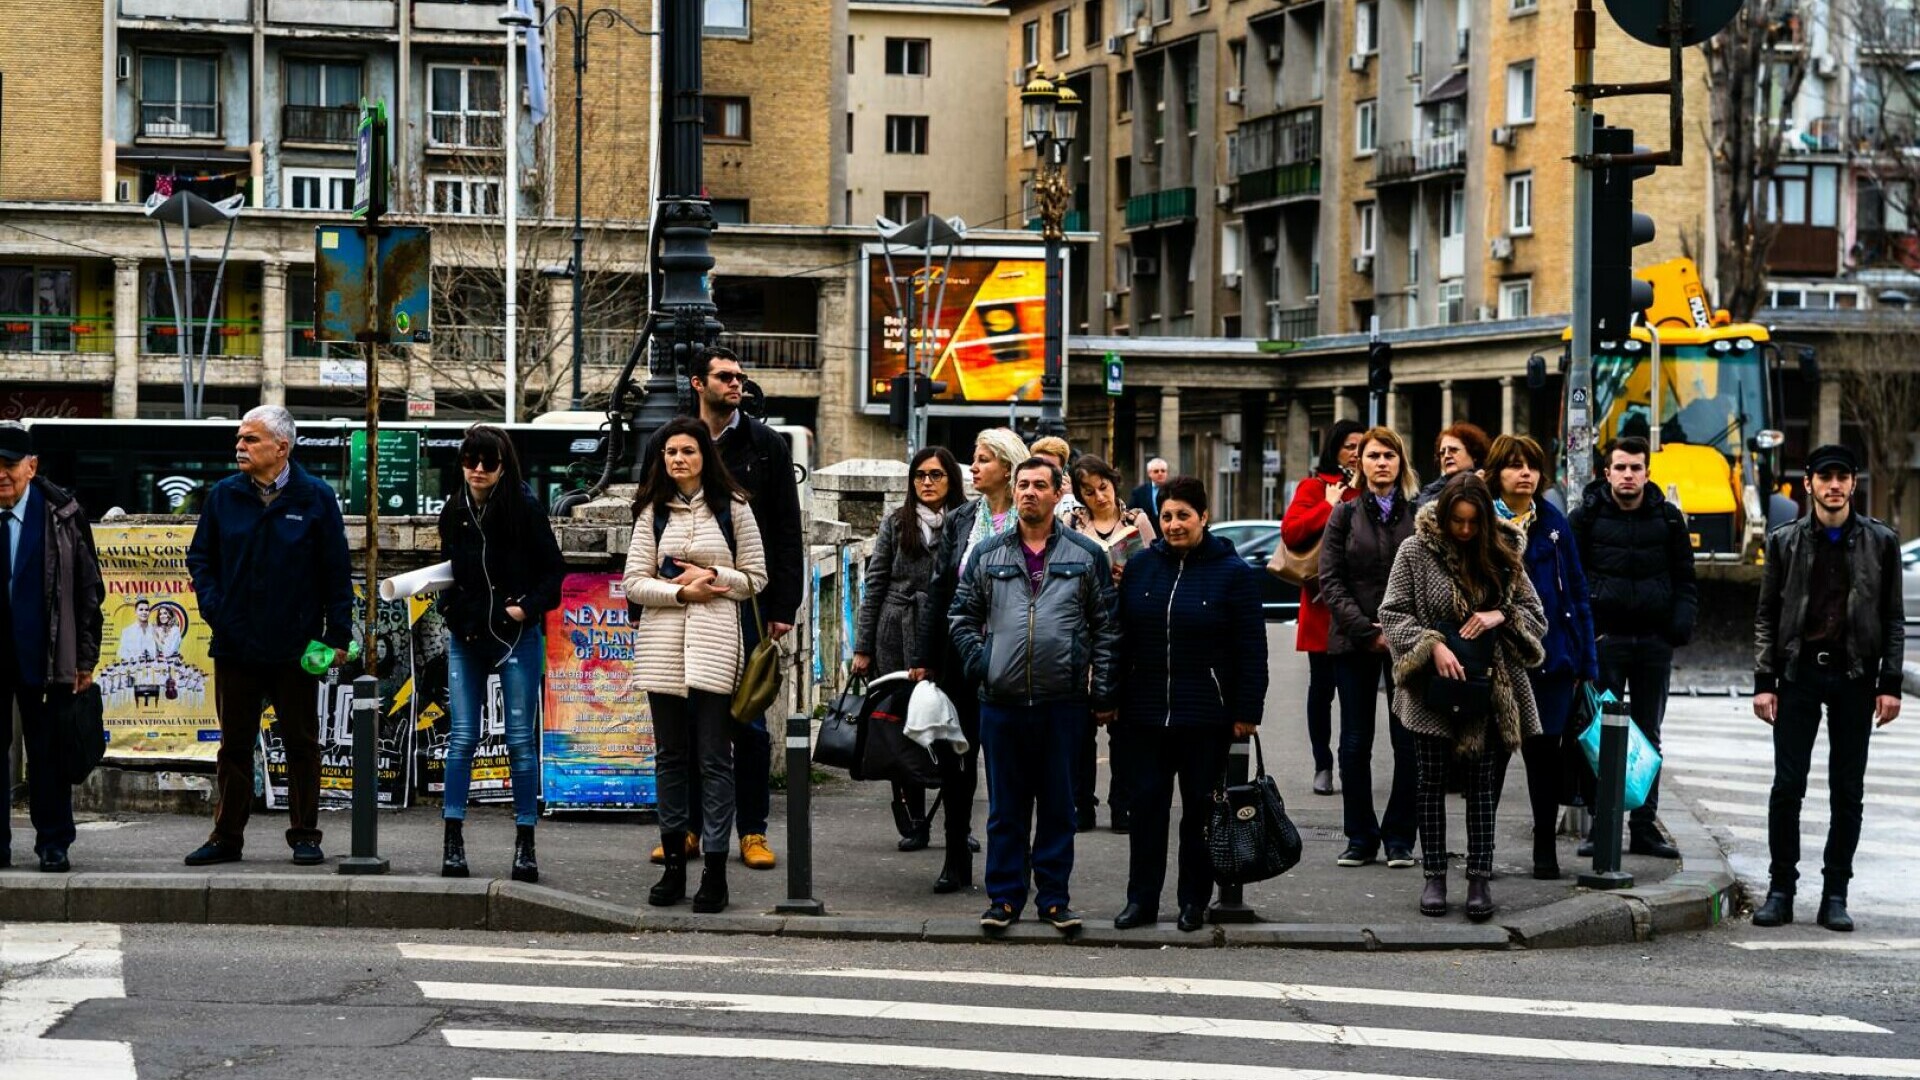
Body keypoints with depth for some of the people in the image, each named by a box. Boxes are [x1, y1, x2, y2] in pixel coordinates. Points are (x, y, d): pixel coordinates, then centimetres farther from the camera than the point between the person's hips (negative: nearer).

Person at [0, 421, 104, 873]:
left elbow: (88, 588, 2)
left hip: (42, 655, -1)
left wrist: (85, 658, -1)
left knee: (47, 753, 2)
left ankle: (53, 845, 10)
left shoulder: (62, 514, -1)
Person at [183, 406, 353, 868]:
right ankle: (226, 838, 15)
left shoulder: (315, 498, -2)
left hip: (295, 650, -3)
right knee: (234, 745, 9)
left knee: (301, 744, 5)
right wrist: (212, 606, -1)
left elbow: (336, 571, -1)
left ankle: (305, 836, 13)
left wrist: (338, 635, -5)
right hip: (235, 647, 3)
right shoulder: (223, 496, 5)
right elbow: (200, 557, 14)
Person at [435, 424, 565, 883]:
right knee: (462, 737, 0)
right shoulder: (453, 512, 7)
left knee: (520, 740, 0)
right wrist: (449, 607, 5)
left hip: (516, 637, -3)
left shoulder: (524, 508, -6)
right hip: (465, 638, 3)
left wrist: (528, 606, -14)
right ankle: (453, 840, 4)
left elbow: (554, 570, -3)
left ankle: (525, 844, 5)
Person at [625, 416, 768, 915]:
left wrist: (710, 576, -8)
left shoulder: (732, 508, 6)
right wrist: (682, 591, -8)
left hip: (715, 641, -3)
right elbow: (633, 582, 6)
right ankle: (673, 865, 13)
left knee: (714, 757, -5)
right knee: (670, 755, 7)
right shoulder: (653, 512, 11)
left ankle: (714, 869, -4)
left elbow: (755, 577, 7)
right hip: (662, 642, 3)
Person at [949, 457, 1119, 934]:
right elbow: (962, 617, 14)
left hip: (1063, 702, -1)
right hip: (1001, 702, 1)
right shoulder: (987, 555, 9)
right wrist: (981, 664, -1)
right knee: (1005, 805, 6)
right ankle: (1005, 895, 12)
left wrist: (1103, 695, -1)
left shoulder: (1086, 555, 6)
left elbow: (1106, 627, 5)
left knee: (1058, 802, 5)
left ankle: (1054, 895, 13)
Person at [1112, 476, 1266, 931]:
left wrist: (1247, 711, -8)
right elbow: (1120, 639, 10)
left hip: (1206, 717, -3)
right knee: (1145, 805, 5)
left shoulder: (1233, 572, -3)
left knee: (1199, 808, 5)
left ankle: (1194, 901, 15)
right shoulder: (1140, 567, 7)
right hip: (1144, 714, 3)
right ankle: (1141, 899, 12)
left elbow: (1251, 650, -4)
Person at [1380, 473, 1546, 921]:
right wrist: (1432, 646, -17)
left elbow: (1536, 616, 9)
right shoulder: (1416, 552, -3)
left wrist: (1501, 616, -11)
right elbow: (1393, 613, -4)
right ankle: (1434, 876, 14)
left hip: (1489, 688, 1)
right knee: (1432, 784, 6)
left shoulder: (1503, 554, 4)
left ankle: (1480, 878, 6)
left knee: (1483, 785, 1)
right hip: (1433, 687, -1)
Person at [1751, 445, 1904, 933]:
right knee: (1787, 786, -2)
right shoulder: (1785, 542, 6)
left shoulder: (1880, 542, 6)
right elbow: (1767, 617, 7)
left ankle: (1835, 896, 9)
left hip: (1854, 677, 0)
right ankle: (1780, 889, 7)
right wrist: (1764, 682, 0)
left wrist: (1890, 684, -1)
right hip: (1799, 673, 0)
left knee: (1847, 792, 3)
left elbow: (1893, 619, 6)